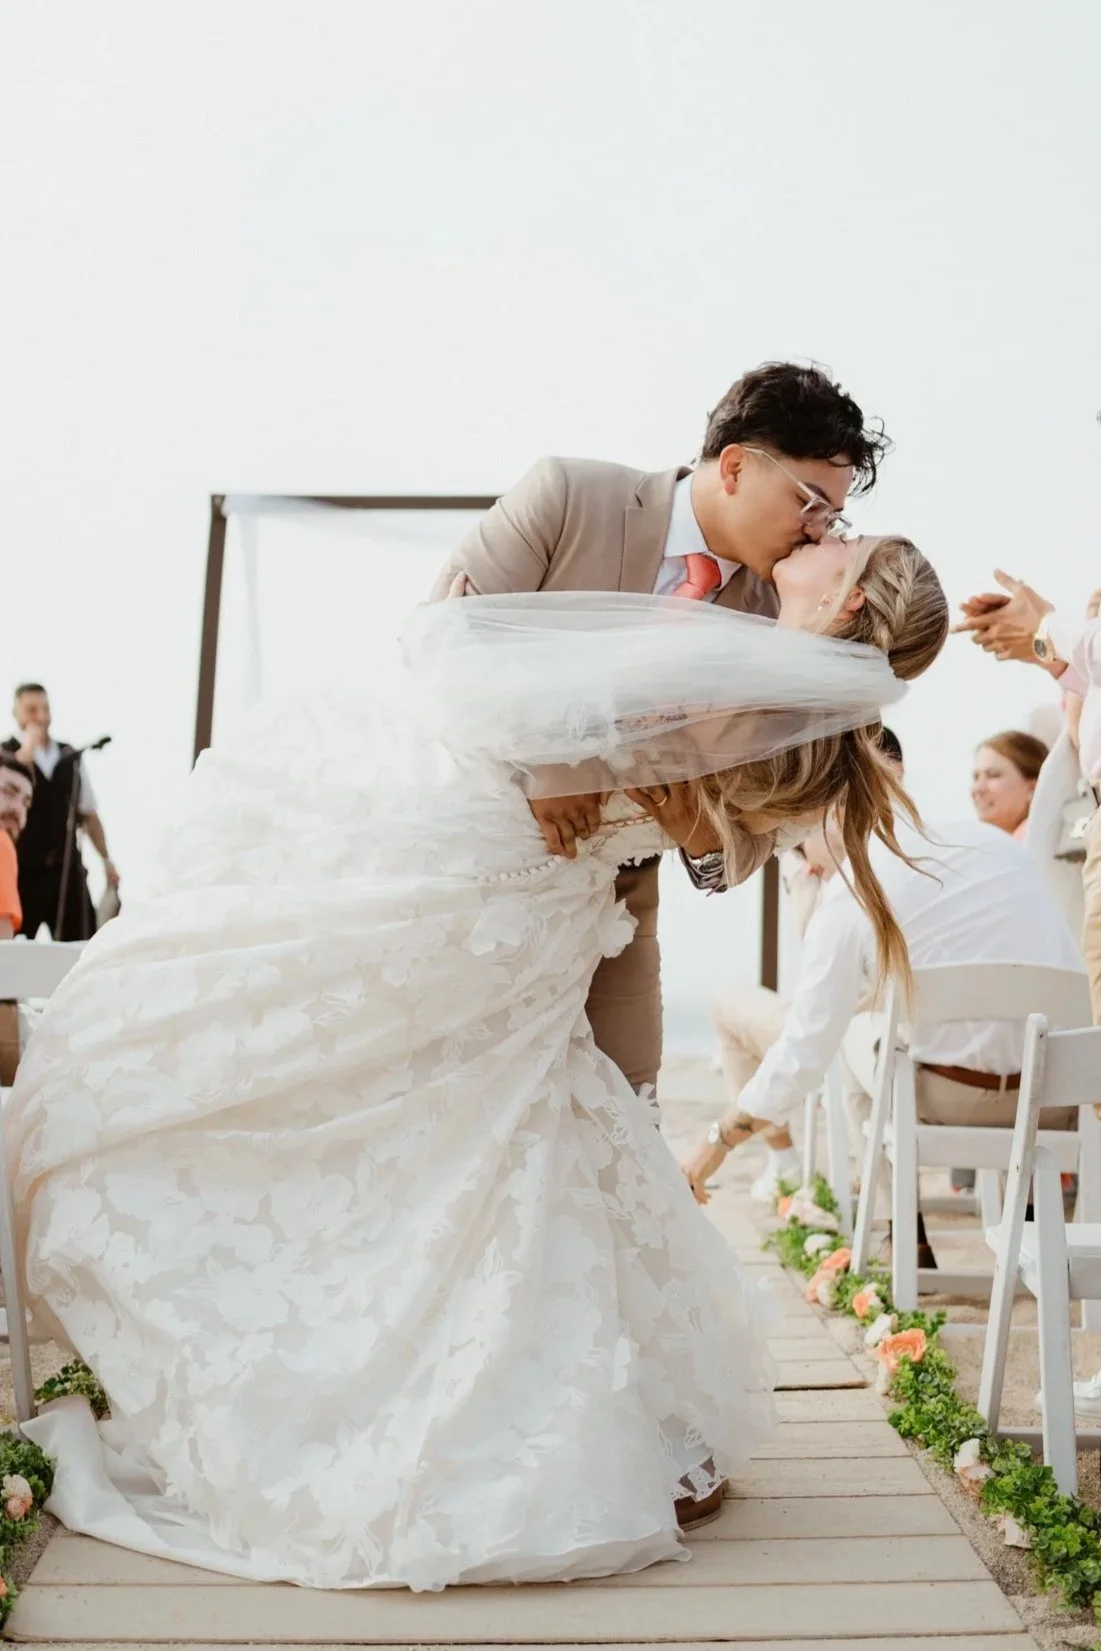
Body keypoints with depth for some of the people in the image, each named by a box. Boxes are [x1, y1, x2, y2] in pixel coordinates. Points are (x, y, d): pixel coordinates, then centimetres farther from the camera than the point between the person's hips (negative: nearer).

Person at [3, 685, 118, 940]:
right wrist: (27, 750, -18)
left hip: (67, 868, 3)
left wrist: (106, 859, 9)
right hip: (23, 870, -3)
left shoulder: (71, 757, 9)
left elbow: (89, 814, 13)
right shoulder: (6, 754, -1)